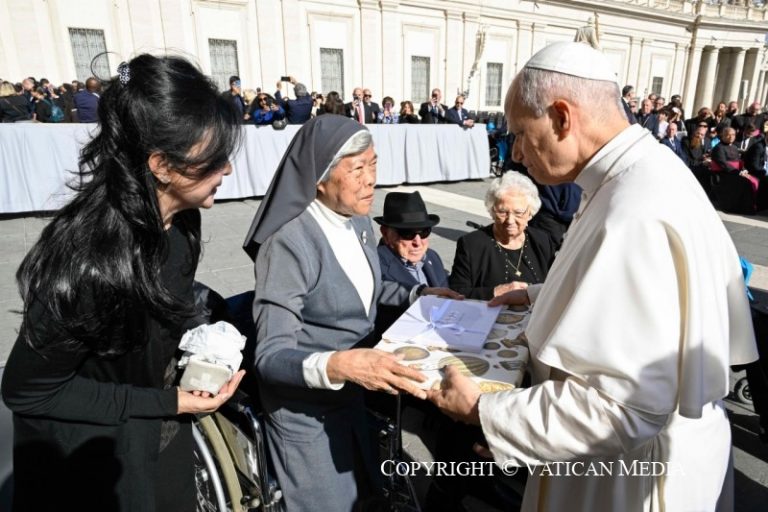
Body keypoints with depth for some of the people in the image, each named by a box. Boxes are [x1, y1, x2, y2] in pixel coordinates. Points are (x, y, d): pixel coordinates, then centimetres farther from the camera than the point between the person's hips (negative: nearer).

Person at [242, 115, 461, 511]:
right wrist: (337, 365, -47)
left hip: (351, 394, 7)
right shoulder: (289, 242, -28)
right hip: (306, 410, -7)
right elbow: (270, 356, -30)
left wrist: (418, 294, 2)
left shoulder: (358, 222, -3)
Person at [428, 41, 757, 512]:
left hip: (636, 472, -8)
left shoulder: (636, 216, -32)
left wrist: (483, 411, -24)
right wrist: (540, 296, 9)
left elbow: (623, 408, -32)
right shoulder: (646, 172, 0)